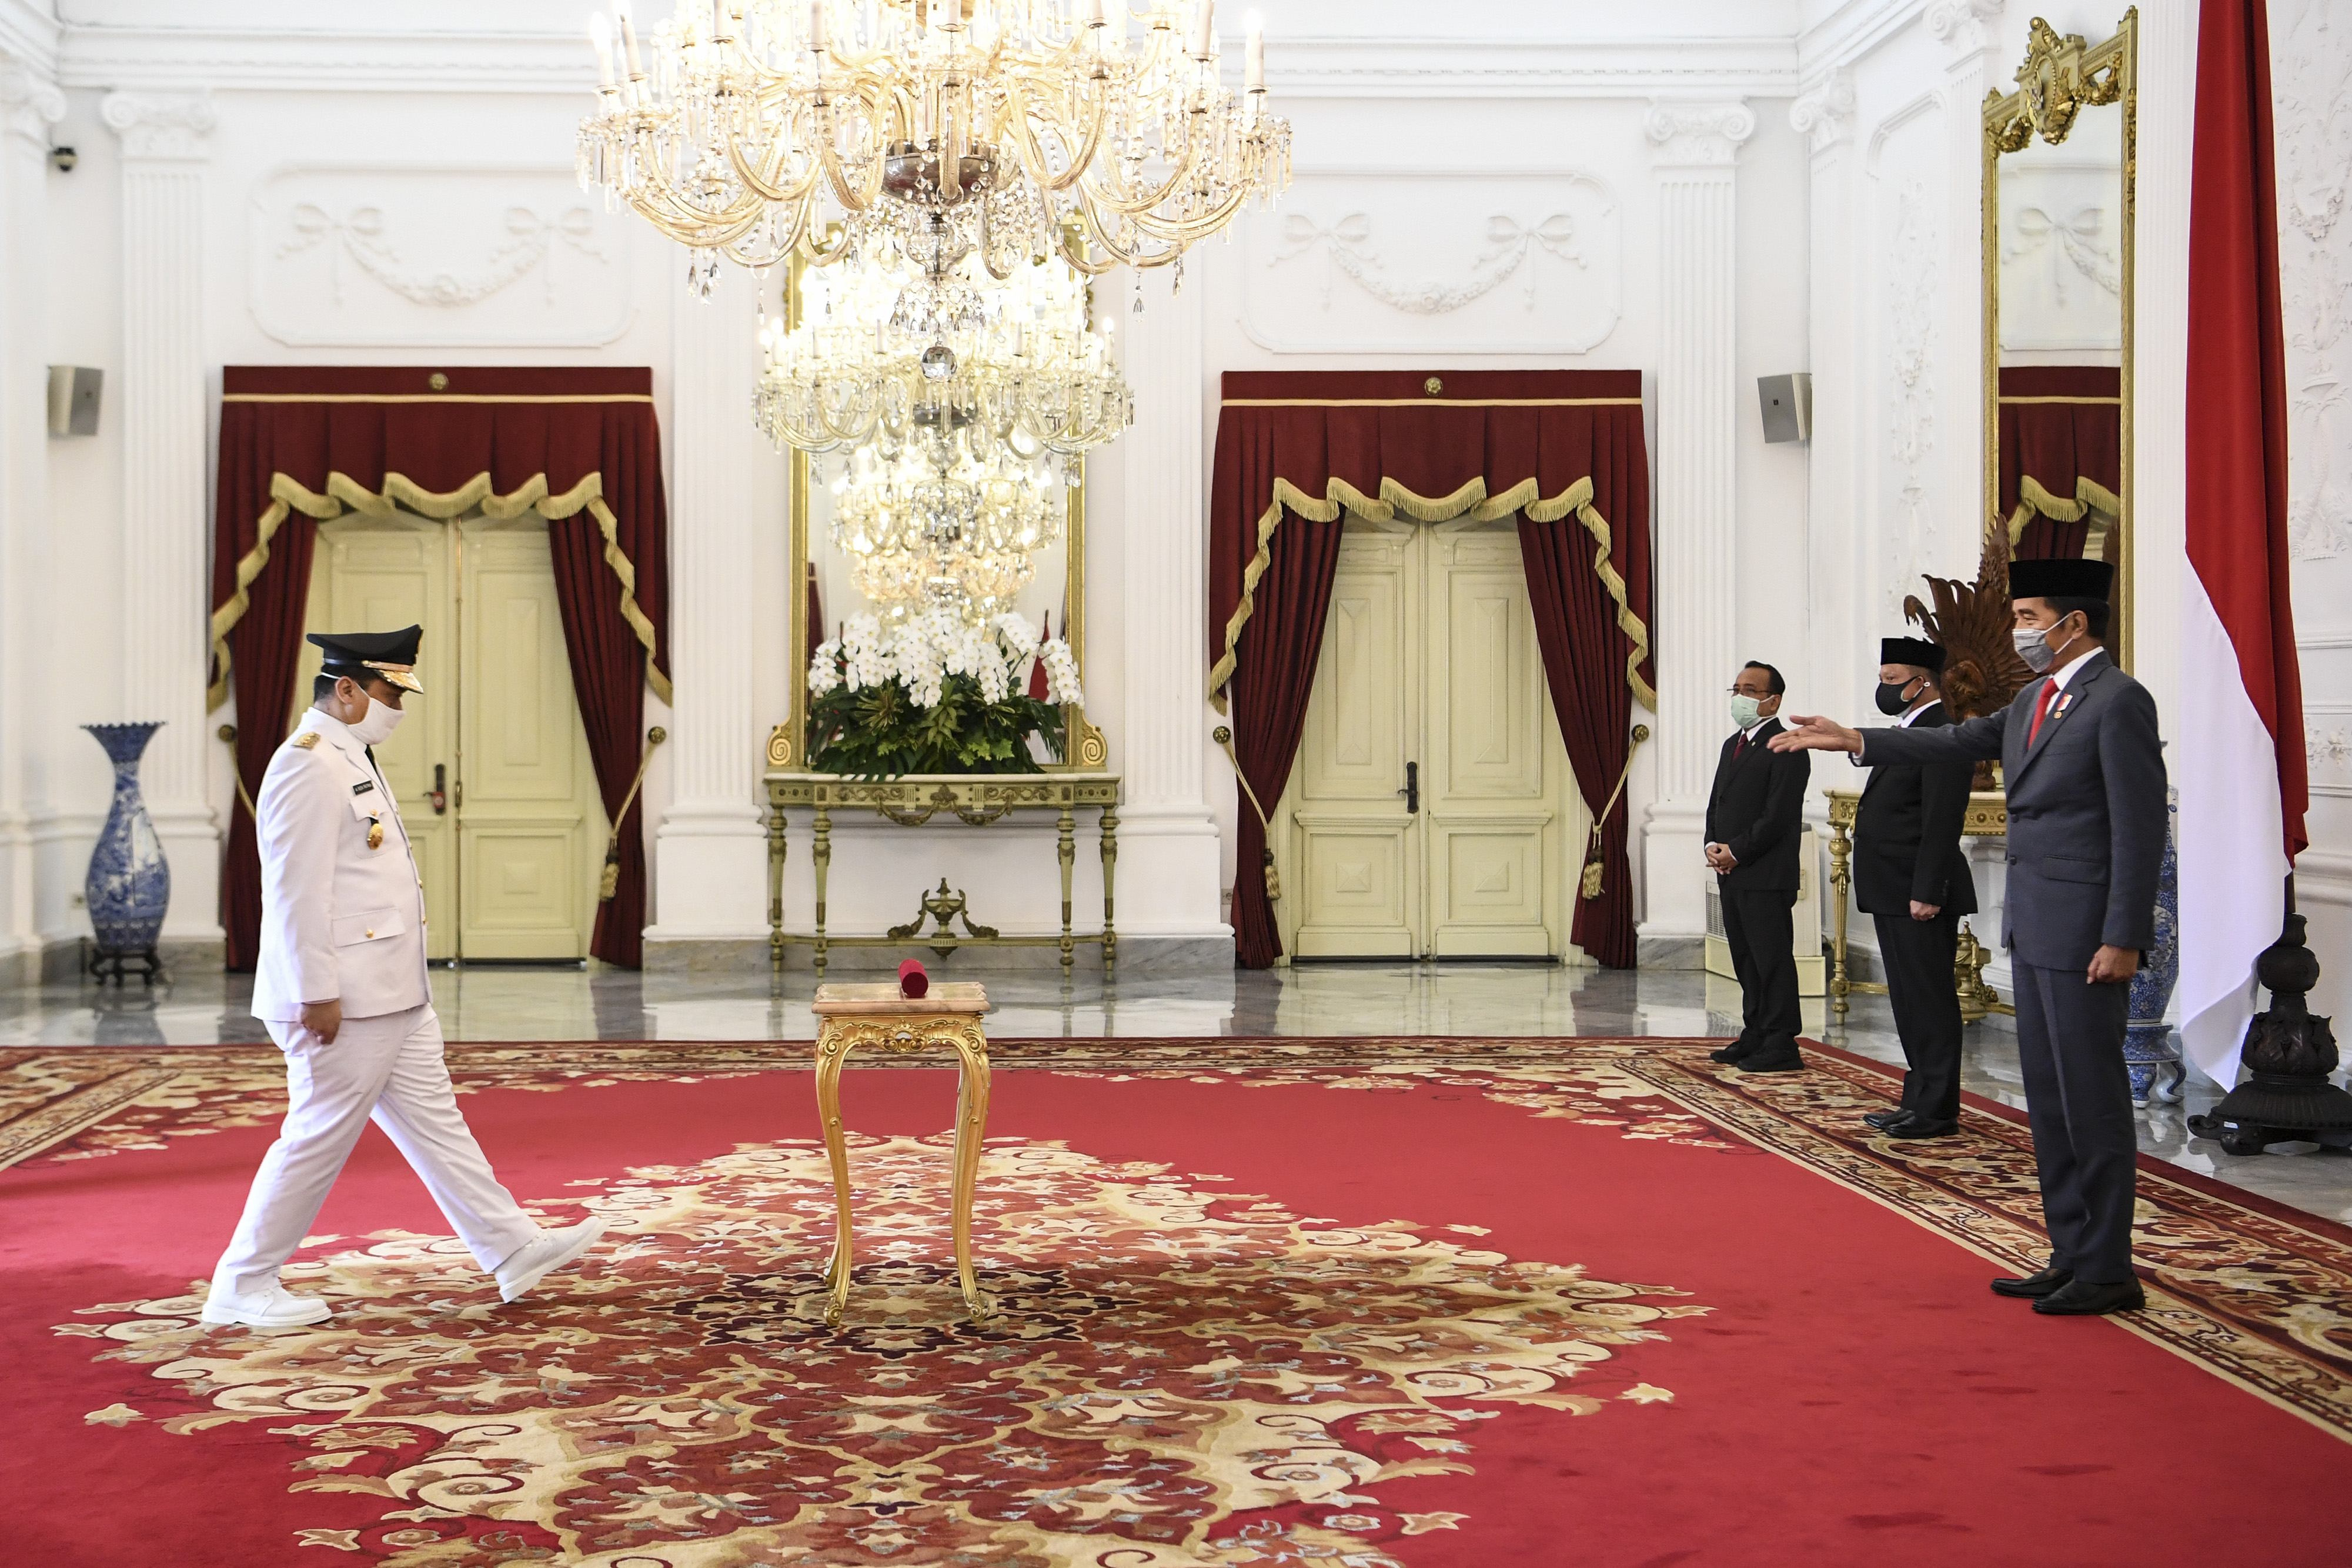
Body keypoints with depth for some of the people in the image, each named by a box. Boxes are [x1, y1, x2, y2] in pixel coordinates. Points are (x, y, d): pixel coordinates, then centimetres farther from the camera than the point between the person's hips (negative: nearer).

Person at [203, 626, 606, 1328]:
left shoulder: (351, 760, 16)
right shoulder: (309, 767, -17)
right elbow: (296, 891, -21)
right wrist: (317, 994, -23)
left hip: (392, 997, 10)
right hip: (345, 1004, -10)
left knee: (434, 1122, 12)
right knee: (320, 1139, -2)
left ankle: (513, 1250, 15)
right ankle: (241, 1287, 10)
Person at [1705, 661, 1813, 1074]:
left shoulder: (1785, 749, -10)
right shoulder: (1733, 745, 19)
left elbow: (1778, 816, -17)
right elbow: (1716, 804, 20)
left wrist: (1735, 852, -14)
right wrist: (1713, 846, 2)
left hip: (1767, 876, -9)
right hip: (1731, 873, 9)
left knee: (1773, 960, -6)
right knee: (1746, 962, 13)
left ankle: (1781, 1047, -4)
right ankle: (1754, 1037, 20)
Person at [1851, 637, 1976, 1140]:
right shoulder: (1909, 732, 17)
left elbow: (1941, 823, -21)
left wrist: (1926, 892, -23)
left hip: (1919, 895, -11)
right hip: (1894, 893, 11)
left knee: (1929, 1002, -5)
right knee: (1911, 1003, 15)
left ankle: (1936, 1110, 0)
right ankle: (1919, 1100, 22)